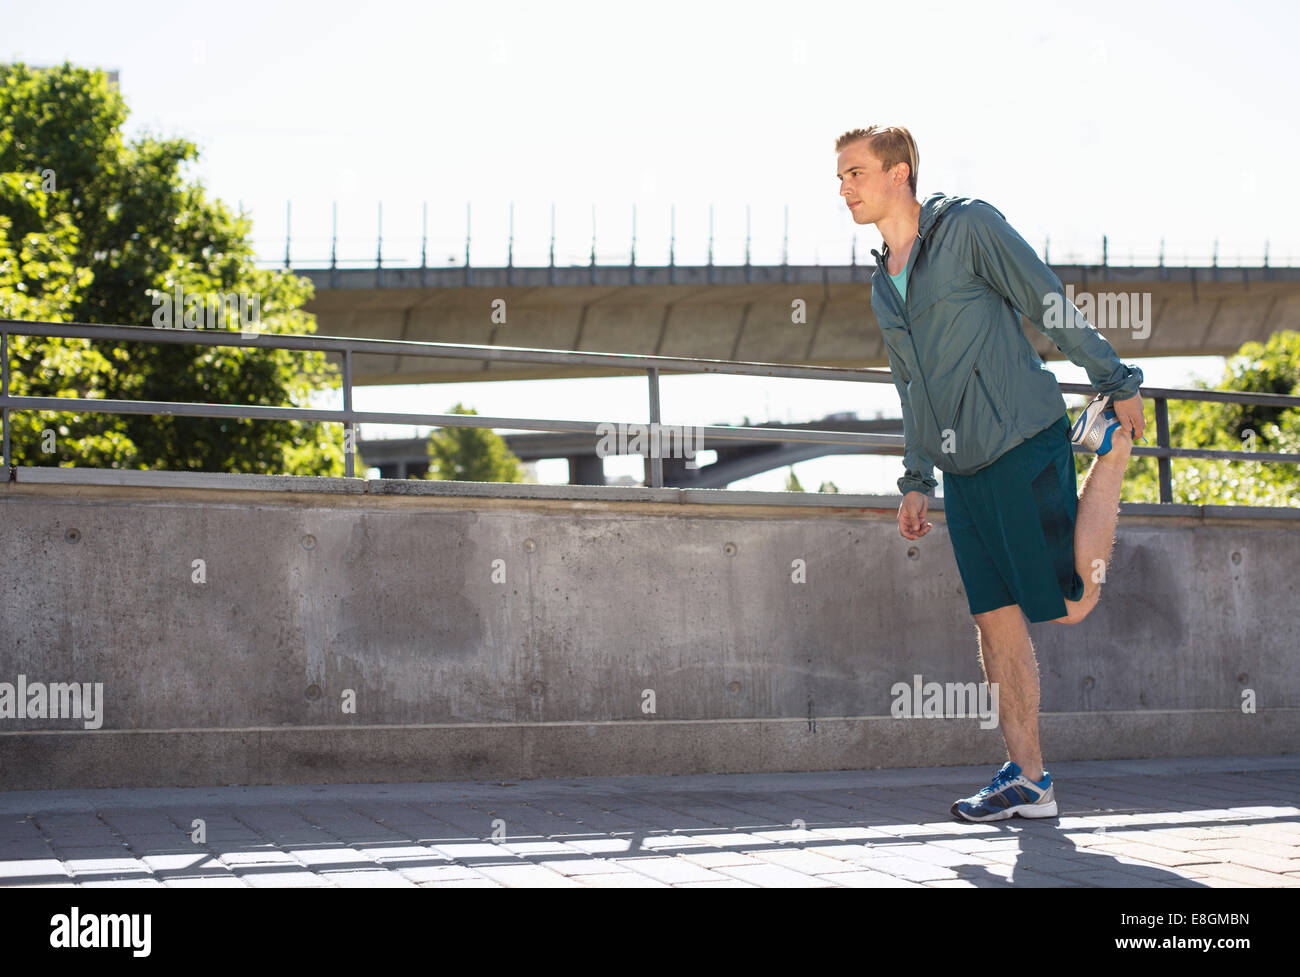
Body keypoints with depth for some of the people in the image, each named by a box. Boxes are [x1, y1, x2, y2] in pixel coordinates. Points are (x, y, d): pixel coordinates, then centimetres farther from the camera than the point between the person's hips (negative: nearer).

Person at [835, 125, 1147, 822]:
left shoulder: (969, 225, -3)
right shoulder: (883, 284, 18)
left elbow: (1051, 306, -4)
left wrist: (1117, 385, -6)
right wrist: (916, 482, 19)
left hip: (1023, 445, -6)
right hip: (964, 469, 7)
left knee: (1069, 603, -8)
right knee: (996, 620, 3)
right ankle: (1026, 781, 7)